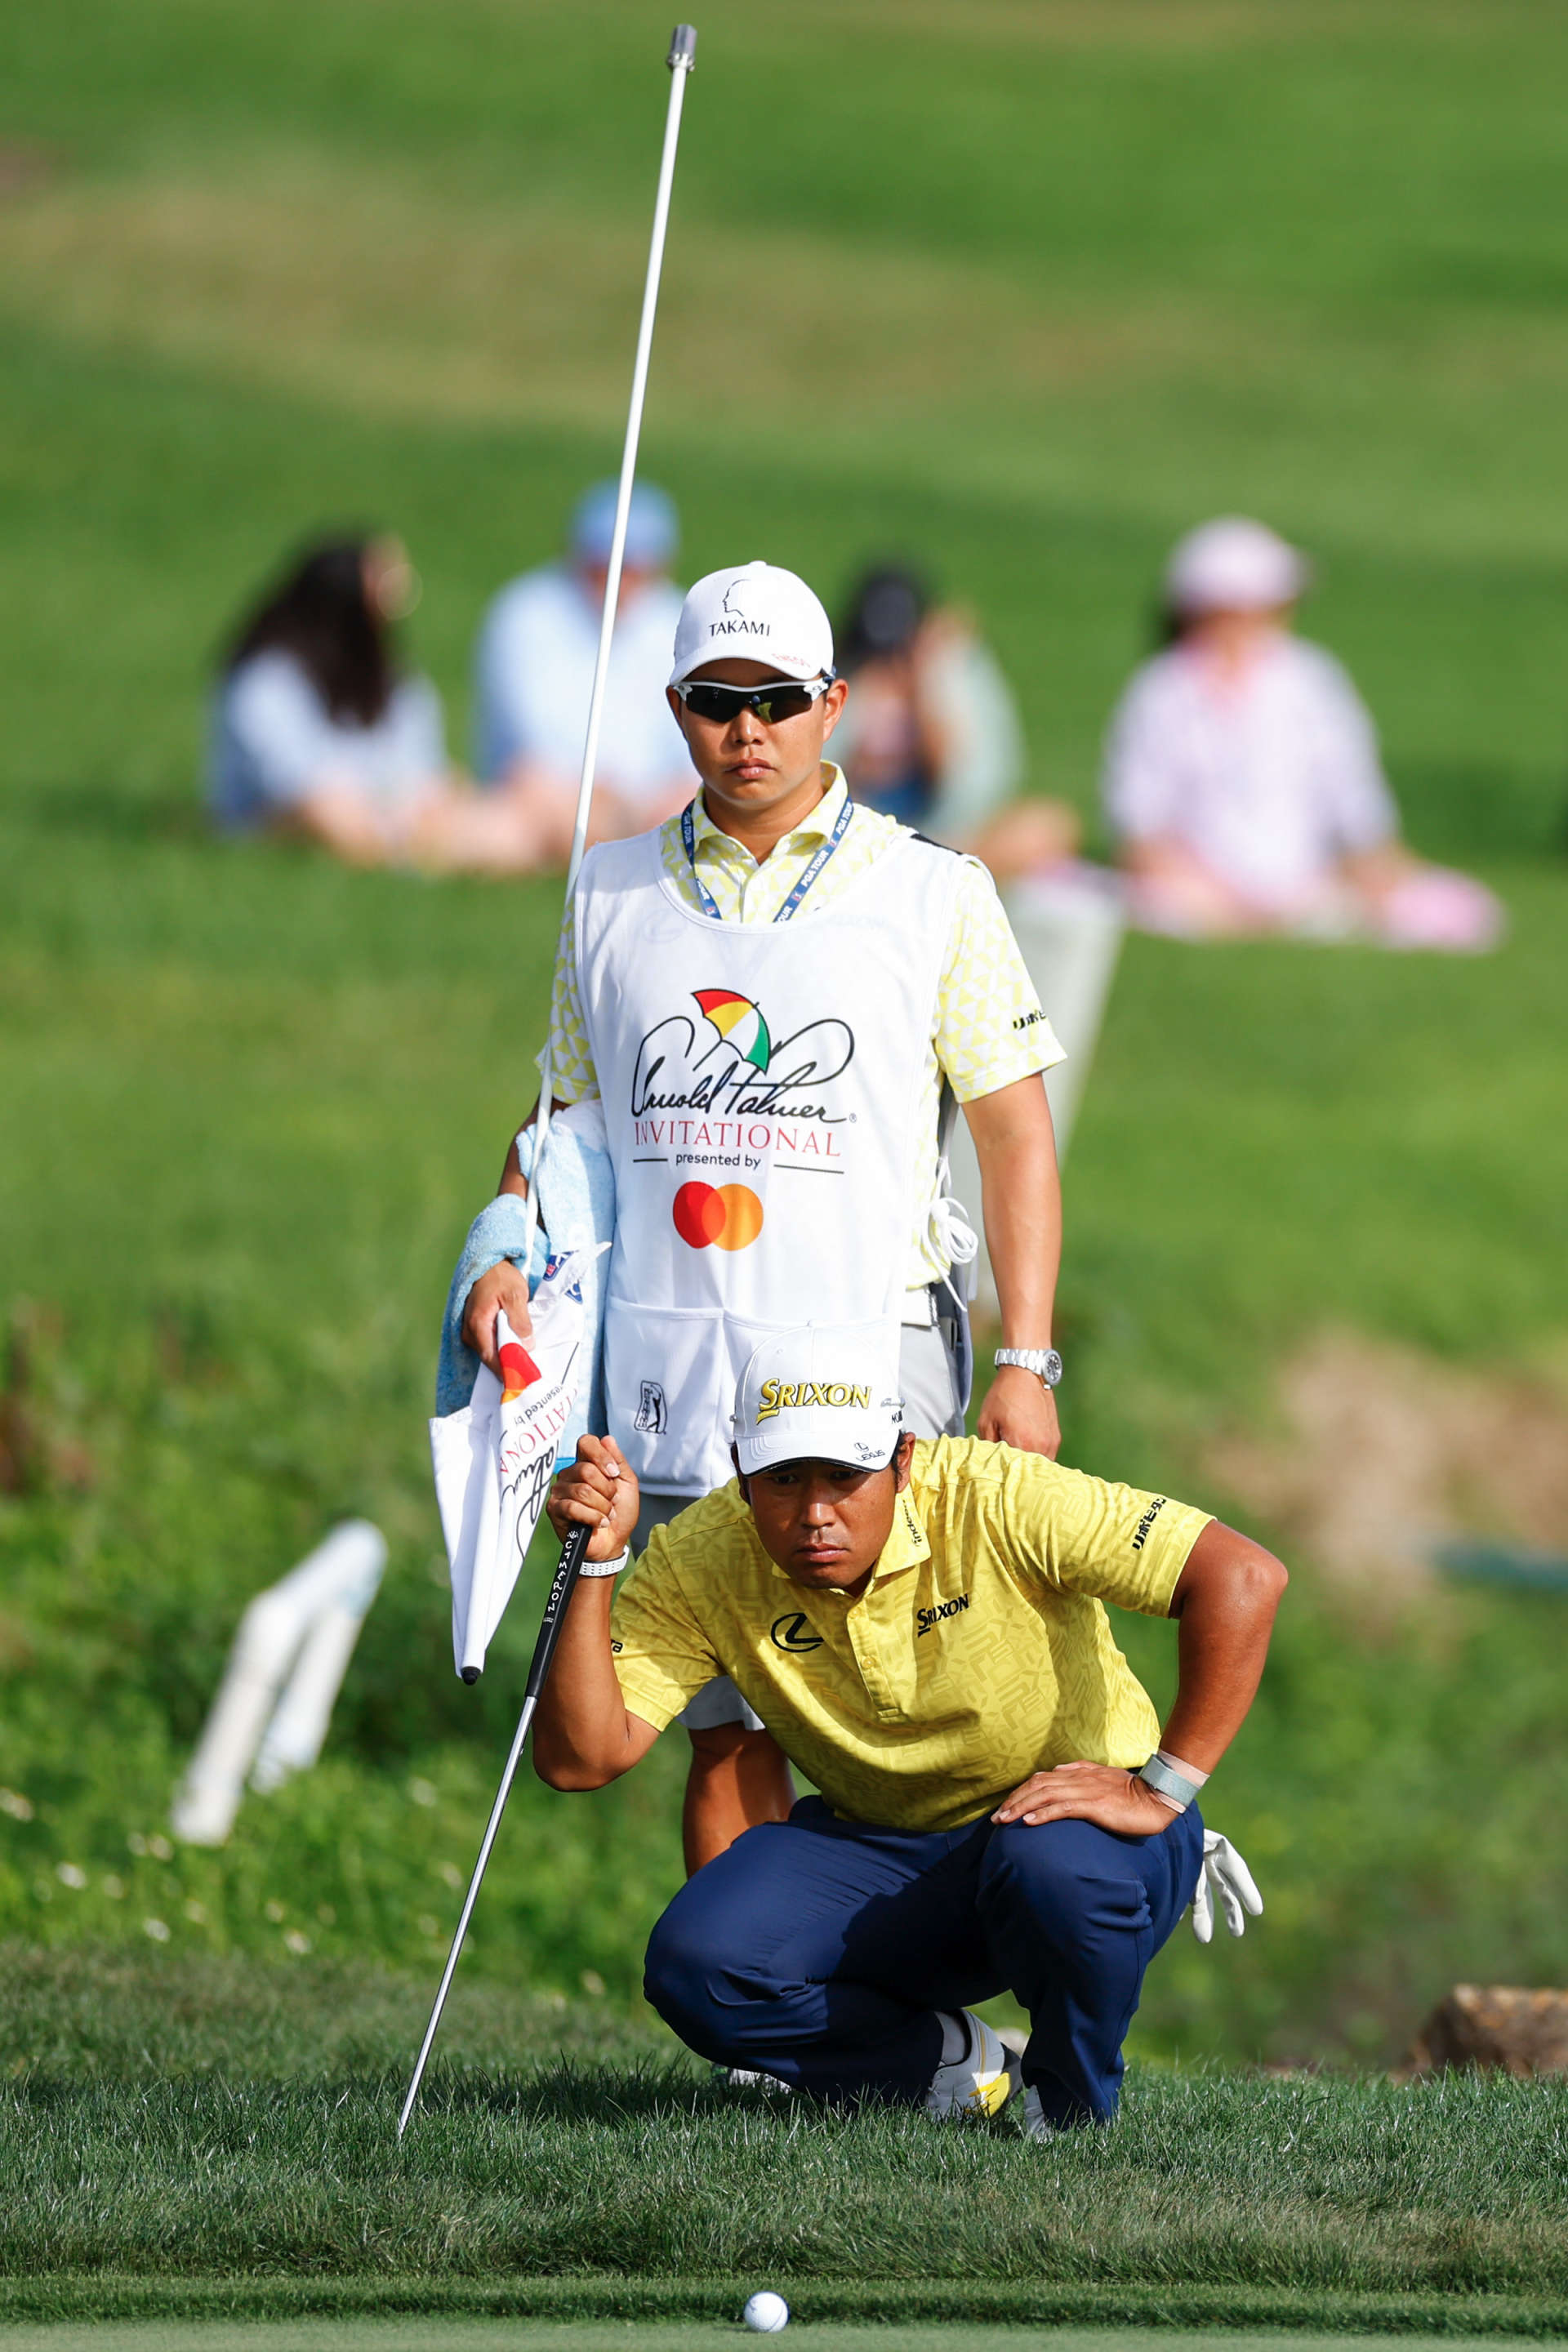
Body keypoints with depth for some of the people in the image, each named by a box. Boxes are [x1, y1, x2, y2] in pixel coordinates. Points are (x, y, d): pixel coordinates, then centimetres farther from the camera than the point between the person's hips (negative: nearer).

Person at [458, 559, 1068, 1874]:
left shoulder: (934, 894, 4)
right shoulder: (613, 894, 13)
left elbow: (1016, 1134, 3)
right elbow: (568, 1111, 21)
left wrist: (1027, 1362, -6)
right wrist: (508, 1254, 1)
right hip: (673, 1362, 3)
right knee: (723, 1733, 3)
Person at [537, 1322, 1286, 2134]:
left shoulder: (993, 1499, -25)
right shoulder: (698, 1565, -14)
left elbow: (1244, 1578, -29)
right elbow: (580, 1758, -18)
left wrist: (1161, 1789, -29)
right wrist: (597, 1562, -28)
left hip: (1078, 1815, -3)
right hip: (876, 1850, 3)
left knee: (1058, 1869, -39)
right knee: (695, 1968, -24)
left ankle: (1072, 2105, -7)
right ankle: (953, 2065, 0)